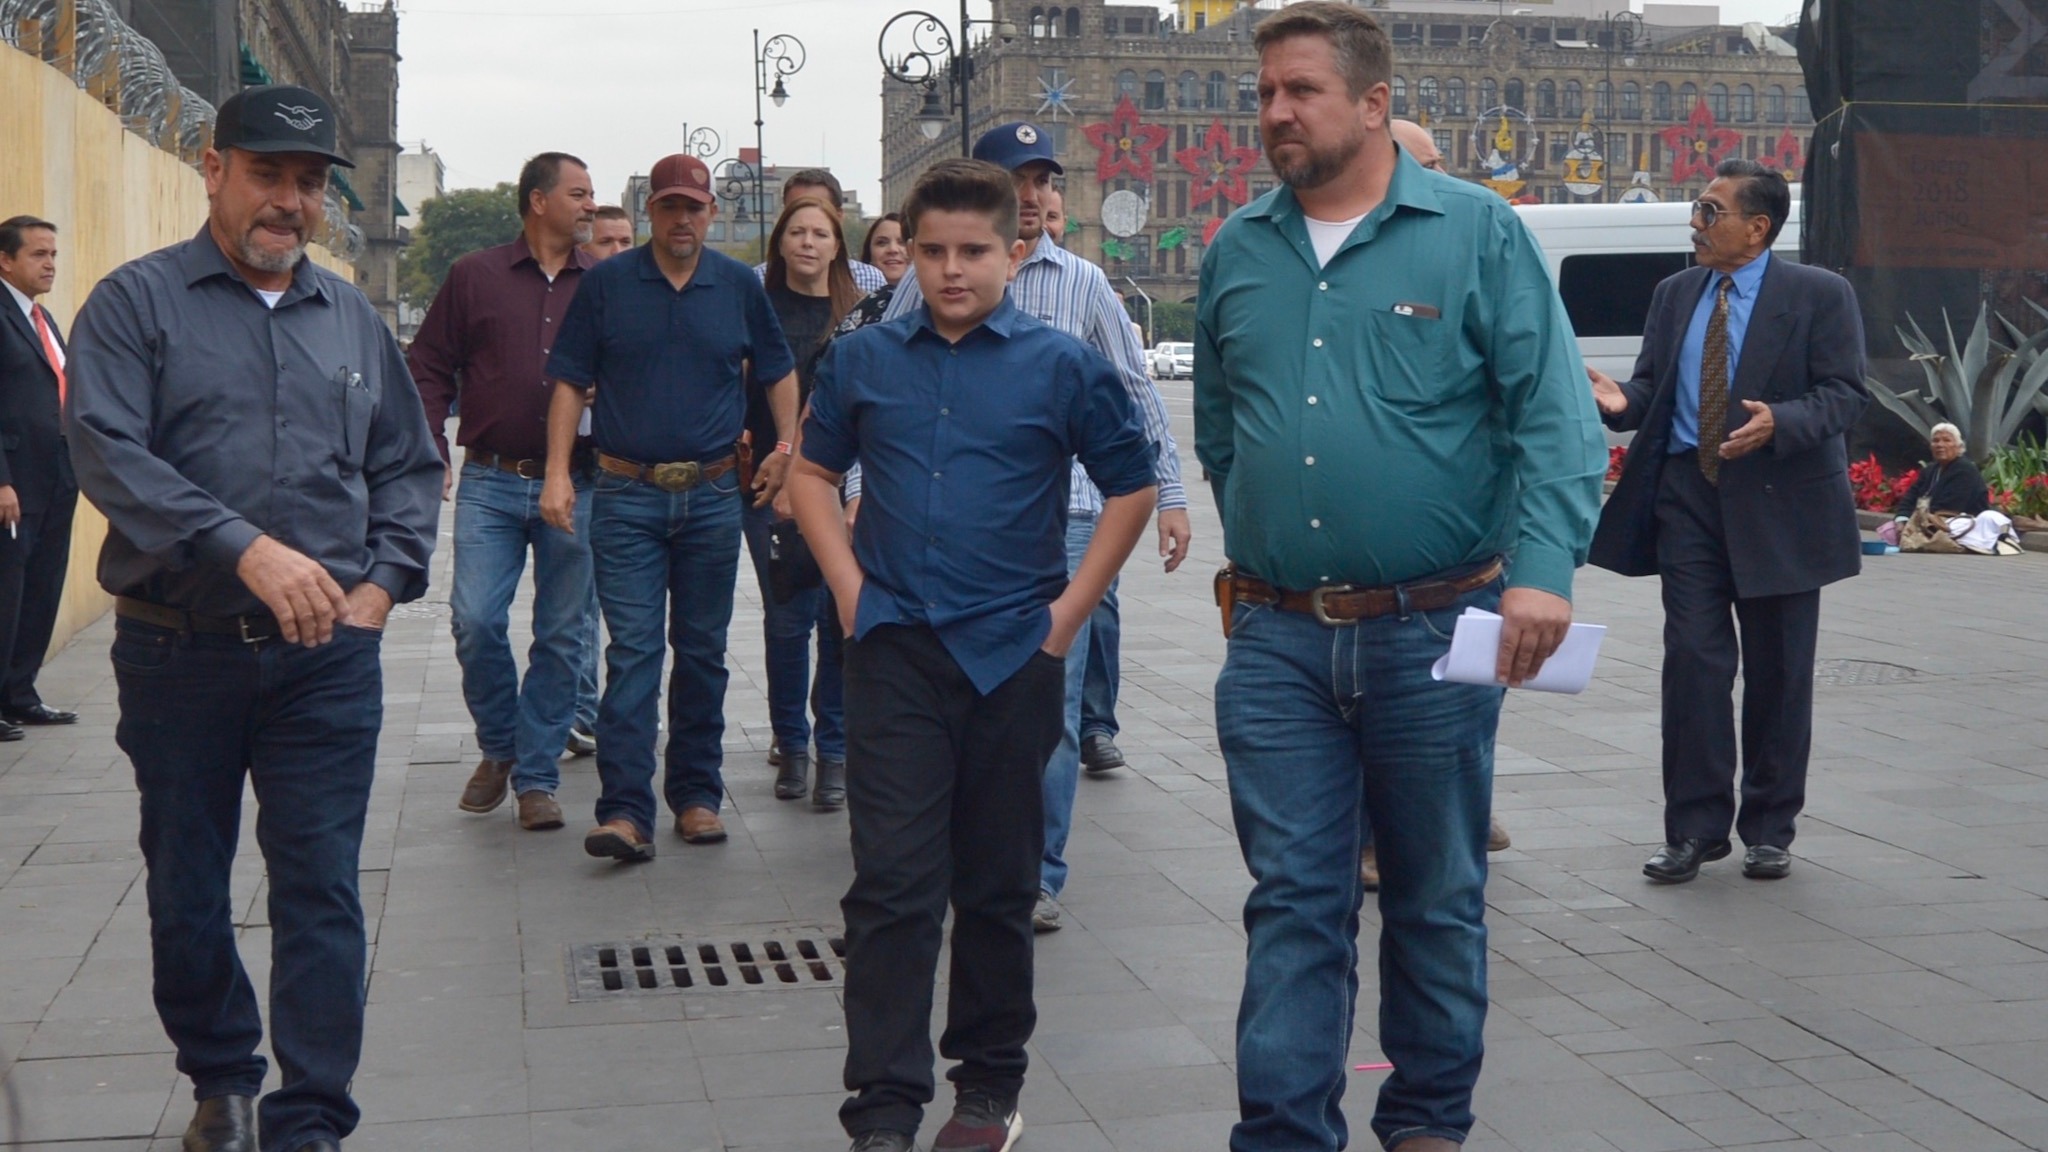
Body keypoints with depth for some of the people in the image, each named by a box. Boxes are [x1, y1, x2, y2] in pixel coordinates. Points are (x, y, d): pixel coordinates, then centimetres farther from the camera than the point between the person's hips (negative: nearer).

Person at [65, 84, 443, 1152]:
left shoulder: (352, 318, 12)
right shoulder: (137, 302, 0)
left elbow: (409, 463, 17)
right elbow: (110, 454, -14)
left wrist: (384, 581, 1)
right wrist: (247, 549, -24)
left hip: (329, 658, 2)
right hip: (179, 652, -1)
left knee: (322, 892, -1)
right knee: (186, 887, 12)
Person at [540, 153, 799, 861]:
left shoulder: (739, 286, 7)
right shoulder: (606, 284, 3)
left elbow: (779, 371, 19)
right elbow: (569, 382, 4)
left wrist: (785, 445, 5)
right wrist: (558, 473, -5)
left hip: (713, 496, 2)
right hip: (626, 495, -2)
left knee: (703, 651, 9)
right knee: (632, 651, -8)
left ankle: (696, 795, 19)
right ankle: (625, 809, -10)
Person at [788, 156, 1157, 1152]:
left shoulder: (1061, 365, -2)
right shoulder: (863, 358, 5)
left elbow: (1131, 488, 5)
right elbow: (812, 473, 16)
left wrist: (1071, 608, -1)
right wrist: (850, 587, 4)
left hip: (1014, 655, 0)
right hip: (895, 652, 1)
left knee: (998, 885, 10)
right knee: (891, 883, -3)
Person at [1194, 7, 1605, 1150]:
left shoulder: (1478, 233, -2)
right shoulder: (1237, 252, 9)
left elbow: (1556, 420, -8)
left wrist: (1544, 571, -21)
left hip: (1433, 634, -2)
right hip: (1275, 639, 2)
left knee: (1437, 898, 12)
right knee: (1293, 904, 2)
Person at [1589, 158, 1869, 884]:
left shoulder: (1819, 296, -2)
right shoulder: (1673, 295, 11)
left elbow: (1844, 395, -8)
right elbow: (1652, 387, 12)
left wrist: (1778, 422, -26)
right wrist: (1622, 402, -11)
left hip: (1777, 504, -3)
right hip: (1687, 495, 3)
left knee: (1777, 673, 6)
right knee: (1693, 661, -2)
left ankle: (1769, 830, 18)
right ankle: (1696, 826, 7)